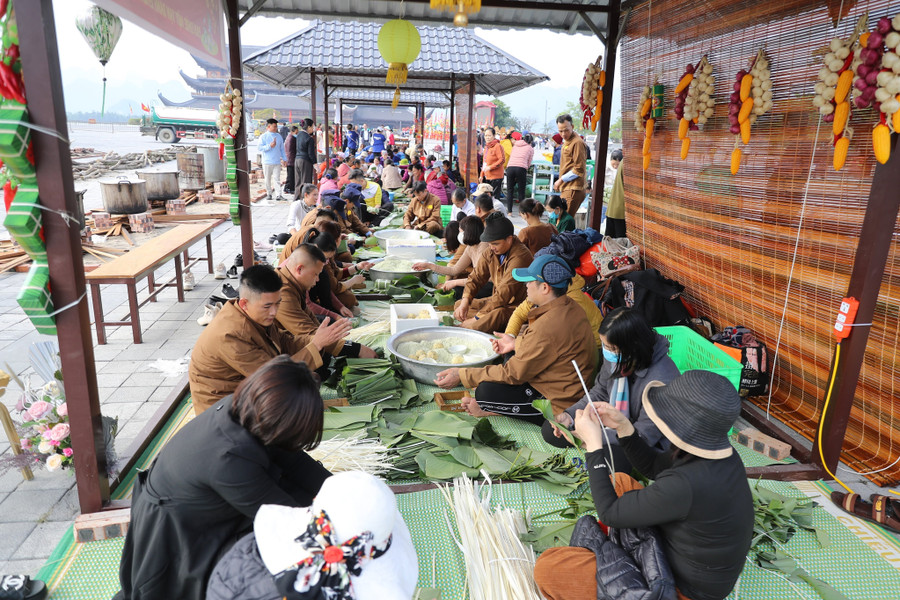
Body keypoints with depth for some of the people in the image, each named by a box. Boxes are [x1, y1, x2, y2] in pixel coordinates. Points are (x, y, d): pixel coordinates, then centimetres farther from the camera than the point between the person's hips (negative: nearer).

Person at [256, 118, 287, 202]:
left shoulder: (279, 136, 11)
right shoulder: (263, 137, 0)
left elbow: (282, 148, 18)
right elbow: (259, 149, -8)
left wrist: (284, 159, 14)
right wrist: (269, 146, -15)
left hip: (277, 162, 2)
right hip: (267, 162, -2)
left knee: (277, 178, -4)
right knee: (267, 179, 4)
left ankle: (278, 194, -6)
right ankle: (269, 194, 15)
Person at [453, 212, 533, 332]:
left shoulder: (520, 257, -25)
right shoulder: (490, 252, 0)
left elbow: (504, 294, -29)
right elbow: (476, 277, 5)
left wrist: (477, 318, -27)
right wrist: (465, 301, -14)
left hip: (516, 306, -8)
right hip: (497, 301, 9)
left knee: (497, 314, -39)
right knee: (458, 305, 6)